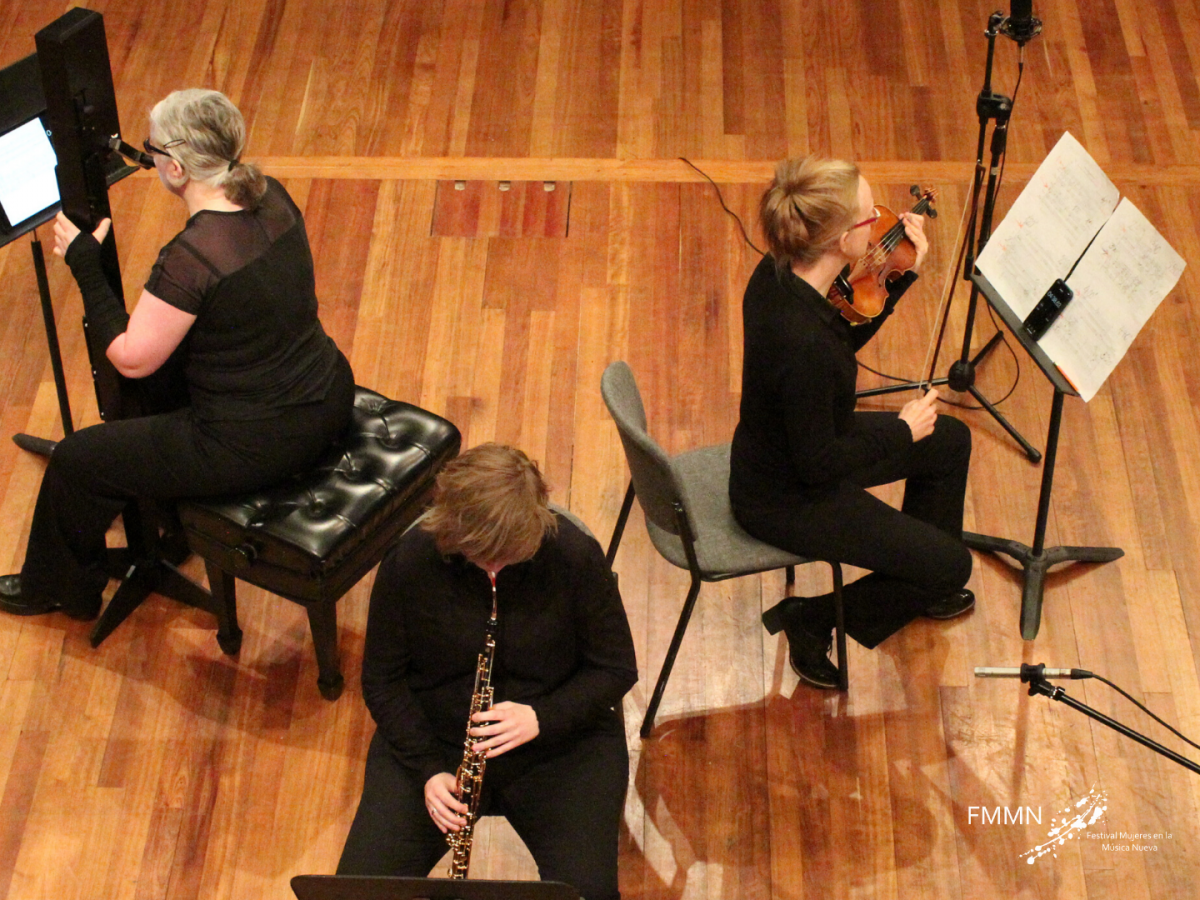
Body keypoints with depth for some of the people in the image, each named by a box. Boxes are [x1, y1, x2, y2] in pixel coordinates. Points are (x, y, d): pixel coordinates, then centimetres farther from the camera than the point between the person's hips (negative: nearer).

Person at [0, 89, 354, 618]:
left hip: (258, 446, -8)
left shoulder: (192, 257, -28)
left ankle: (55, 588, 38)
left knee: (76, 462, 11)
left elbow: (131, 360, -15)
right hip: (328, 400, 8)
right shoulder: (271, 198, -5)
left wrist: (85, 267, -9)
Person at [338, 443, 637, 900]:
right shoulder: (408, 562, -14)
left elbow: (617, 668, -6)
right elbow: (382, 679, -3)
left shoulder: (576, 557, -17)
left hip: (558, 744, -1)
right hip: (432, 736, 1)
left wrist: (541, 718, -22)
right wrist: (429, 769, -15)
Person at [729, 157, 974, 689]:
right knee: (951, 565, 0)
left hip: (794, 444, 9)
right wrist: (901, 431, -14)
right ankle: (811, 622, 13)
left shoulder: (778, 276, -13)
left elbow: (844, 338, 7)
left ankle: (916, 583, 41)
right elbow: (819, 465, -27)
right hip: (785, 501, -9)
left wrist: (904, 275, -2)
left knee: (950, 441, 21)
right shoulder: (803, 343, -39)